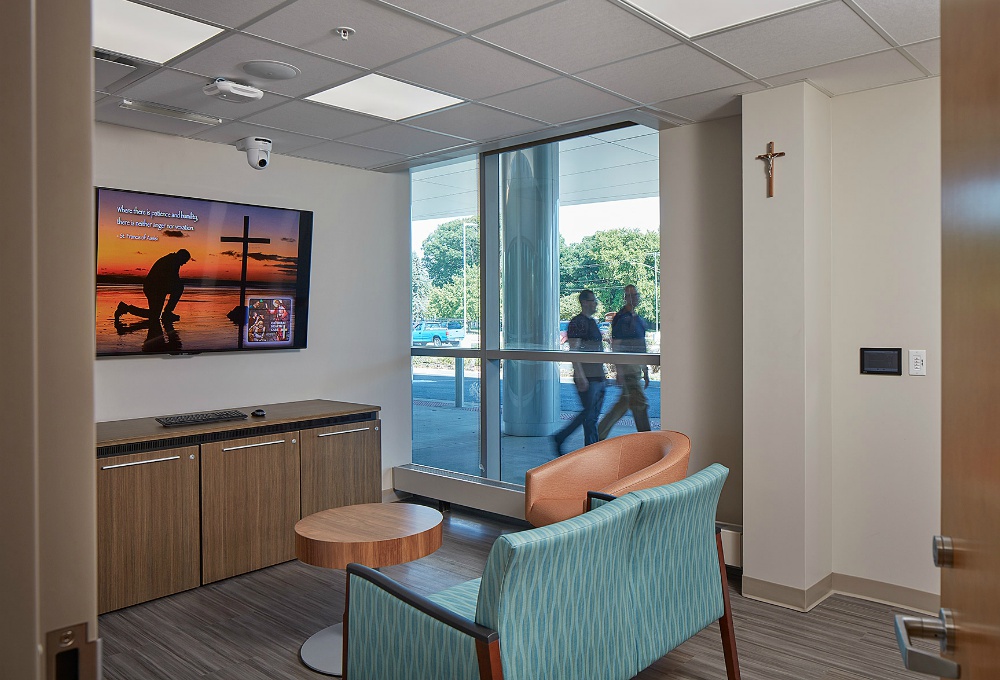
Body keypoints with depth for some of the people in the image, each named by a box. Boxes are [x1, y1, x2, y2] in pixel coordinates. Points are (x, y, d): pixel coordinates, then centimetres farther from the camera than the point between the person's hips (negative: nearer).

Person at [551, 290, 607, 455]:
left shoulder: (593, 322, 19)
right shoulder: (577, 323, -10)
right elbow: (574, 351, -17)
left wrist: (602, 374, 23)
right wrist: (581, 377, -21)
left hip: (598, 378, 9)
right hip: (586, 378, -9)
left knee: (591, 414, 12)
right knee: (590, 415, -3)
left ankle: (559, 438, 21)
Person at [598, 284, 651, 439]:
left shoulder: (639, 319, 17)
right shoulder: (621, 318, -10)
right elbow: (616, 347, -14)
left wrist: (645, 371, 22)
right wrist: (620, 372, -18)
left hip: (637, 367, 9)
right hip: (626, 367, -9)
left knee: (624, 403, 12)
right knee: (640, 403, -7)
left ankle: (599, 434, 22)